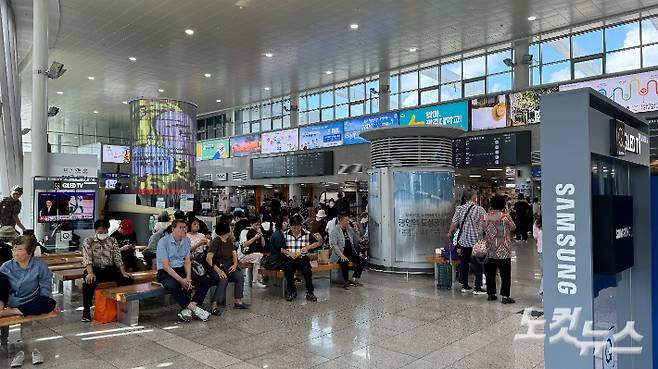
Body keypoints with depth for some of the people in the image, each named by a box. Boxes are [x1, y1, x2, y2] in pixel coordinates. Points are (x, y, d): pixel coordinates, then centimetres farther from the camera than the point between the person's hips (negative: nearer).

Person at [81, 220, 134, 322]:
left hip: (110, 269, 3)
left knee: (128, 280, -20)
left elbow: (118, 258, 5)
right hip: (94, 269, -3)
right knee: (88, 282, -36)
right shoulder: (88, 241, 2)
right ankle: (86, 312, -23)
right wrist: (90, 273, -28)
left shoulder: (113, 241, 10)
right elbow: (87, 259, -12)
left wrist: (123, 272, -9)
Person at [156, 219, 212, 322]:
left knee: (206, 281, -11)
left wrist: (188, 278, -14)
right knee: (173, 286, -39)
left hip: (182, 269, 6)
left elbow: (187, 261, 4)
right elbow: (165, 265, -17)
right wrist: (181, 280, -23)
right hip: (165, 272, -6)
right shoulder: (163, 241, -12)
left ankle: (187, 309, -19)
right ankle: (194, 308, -23)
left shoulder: (186, 241, 7)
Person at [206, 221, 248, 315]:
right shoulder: (216, 242, -12)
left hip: (227, 267, 7)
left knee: (240, 276, -17)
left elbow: (234, 254, 14)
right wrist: (218, 270, -28)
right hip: (216, 268, -7)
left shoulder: (229, 241, 13)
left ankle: (238, 301, -12)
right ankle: (214, 306, -34)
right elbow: (208, 258, -20)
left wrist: (235, 264, -7)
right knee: (223, 280, -34)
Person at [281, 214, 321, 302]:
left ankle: (310, 292, -15)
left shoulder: (307, 234, 5)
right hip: (290, 258, 0)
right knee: (288, 269, -31)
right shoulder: (286, 234, 6)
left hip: (303, 258, 0)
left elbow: (317, 243, 8)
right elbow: (281, 248, 6)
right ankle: (292, 291, -9)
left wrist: (308, 247, -7)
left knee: (307, 269, -31)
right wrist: (289, 253, -11)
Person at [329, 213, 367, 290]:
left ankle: (354, 279, -6)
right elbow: (333, 244, -13)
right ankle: (347, 282, -16)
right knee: (345, 262, -36)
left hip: (351, 253, 7)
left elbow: (356, 241, 19)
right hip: (339, 255, -6)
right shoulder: (335, 231, -3)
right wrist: (341, 255, -25)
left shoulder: (350, 230, 16)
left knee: (362, 260, -14)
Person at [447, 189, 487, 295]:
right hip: (476, 240, -3)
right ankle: (477, 288, 6)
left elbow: (454, 224, -2)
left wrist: (449, 234, 14)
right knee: (477, 264, 4)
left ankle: (464, 285, 20)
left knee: (463, 263, 13)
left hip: (463, 240, 3)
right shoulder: (479, 209, -8)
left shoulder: (459, 209, -1)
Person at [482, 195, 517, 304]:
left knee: (490, 273, 13)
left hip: (489, 250, 4)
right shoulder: (505, 216, -11)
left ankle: (491, 294, 19)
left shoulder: (485, 216, 0)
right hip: (503, 250, -4)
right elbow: (513, 227, 2)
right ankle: (505, 296, 2)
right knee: (505, 273, 3)